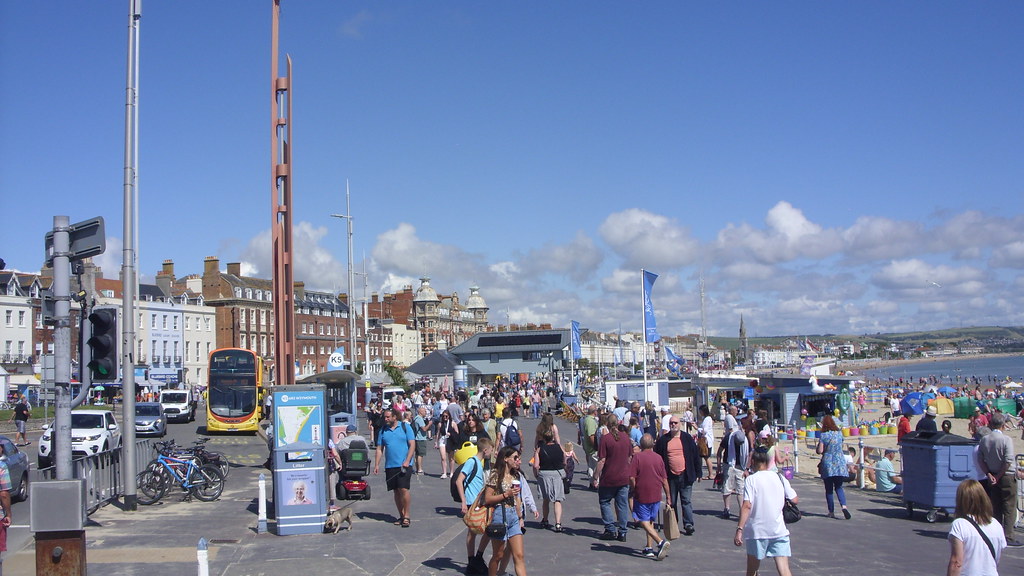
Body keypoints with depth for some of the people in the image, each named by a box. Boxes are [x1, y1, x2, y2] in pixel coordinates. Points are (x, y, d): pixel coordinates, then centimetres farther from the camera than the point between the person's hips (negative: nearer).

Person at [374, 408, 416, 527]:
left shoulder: (405, 427, 0)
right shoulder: (383, 430, 11)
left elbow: (412, 444, -4)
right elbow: (379, 449, 12)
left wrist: (407, 461, -14)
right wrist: (377, 465, 2)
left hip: (403, 465, -4)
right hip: (390, 466, 4)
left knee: (403, 490, -12)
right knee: (396, 491, 7)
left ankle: (406, 516, -4)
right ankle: (401, 516, 16)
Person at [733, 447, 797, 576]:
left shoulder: (751, 480, -6)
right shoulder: (779, 477, 5)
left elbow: (746, 506, -16)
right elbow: (795, 500, 7)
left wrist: (739, 529, -17)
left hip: (756, 531, -2)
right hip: (779, 530, 2)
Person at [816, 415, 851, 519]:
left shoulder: (824, 435, -10)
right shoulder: (840, 433, 3)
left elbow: (820, 451, -12)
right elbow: (841, 446, 16)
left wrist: (816, 448, 7)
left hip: (828, 464, -3)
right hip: (840, 464, 3)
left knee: (829, 489, 8)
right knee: (839, 487, 11)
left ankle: (831, 512, 10)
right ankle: (844, 506, -13)